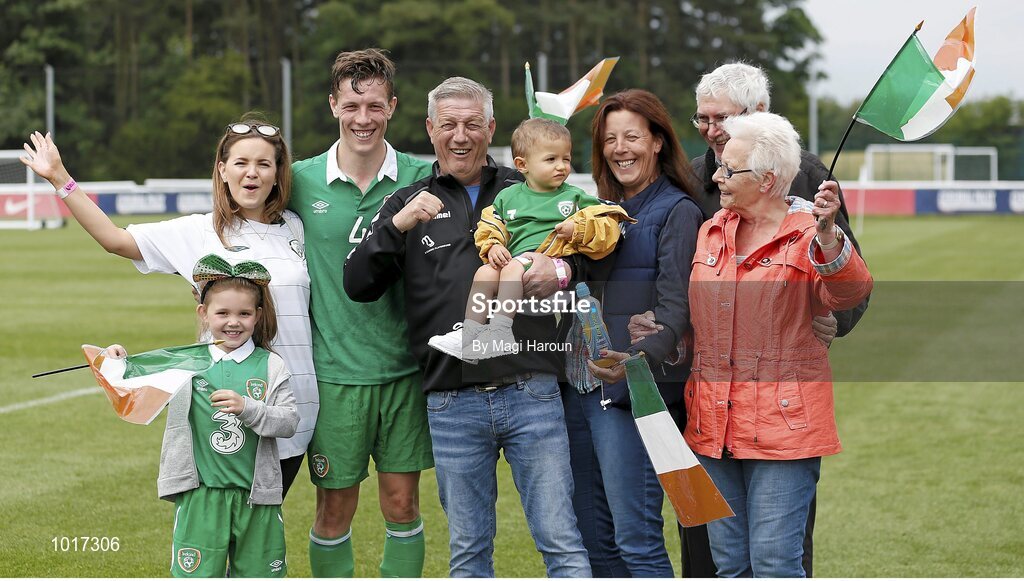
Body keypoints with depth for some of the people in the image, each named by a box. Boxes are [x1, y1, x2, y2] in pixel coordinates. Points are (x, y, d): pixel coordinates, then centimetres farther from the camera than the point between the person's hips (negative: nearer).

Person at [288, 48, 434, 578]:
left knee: (402, 504, 7)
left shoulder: (420, 178, 0)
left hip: (403, 369, 1)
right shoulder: (302, 181, 0)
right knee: (334, 510, 6)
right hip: (333, 371, 0)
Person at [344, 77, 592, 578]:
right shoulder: (409, 204, 12)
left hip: (532, 393, -1)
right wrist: (397, 227, -13)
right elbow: (358, 285, 3)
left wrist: (563, 268, -6)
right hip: (452, 402, 1)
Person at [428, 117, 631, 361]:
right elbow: (490, 228, 23)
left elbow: (607, 220, 5)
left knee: (513, 268, -30)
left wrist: (577, 228, -11)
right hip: (515, 257, 4)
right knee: (484, 272, -20)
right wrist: (493, 247, 2)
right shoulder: (508, 197, 20)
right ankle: (469, 333, -22)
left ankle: (500, 331, -37)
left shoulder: (574, 197, 12)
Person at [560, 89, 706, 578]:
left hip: (631, 391, -8)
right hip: (579, 386, 8)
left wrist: (636, 360, -31)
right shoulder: (605, 210, 20)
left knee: (636, 539, -8)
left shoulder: (676, 212, -3)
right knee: (590, 538, 10)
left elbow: (674, 308, -14)